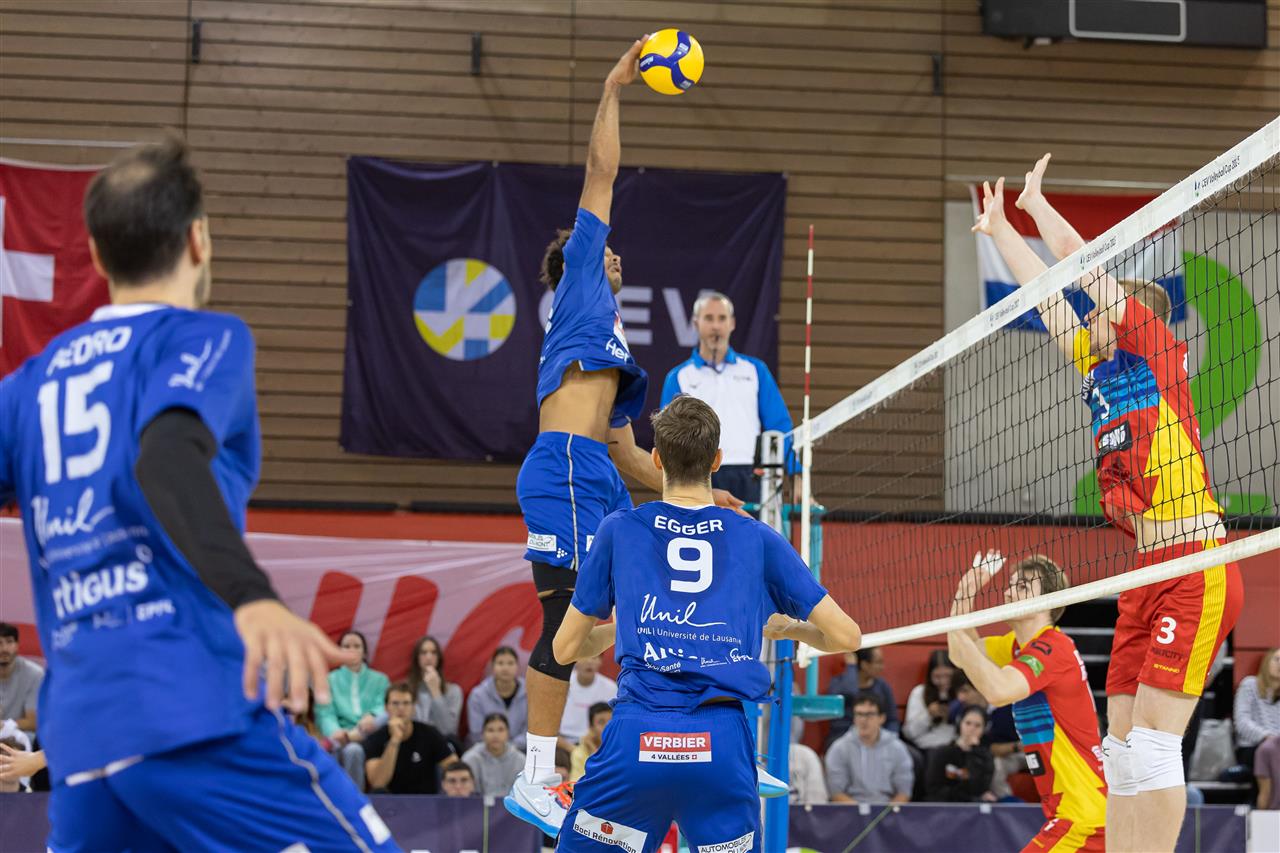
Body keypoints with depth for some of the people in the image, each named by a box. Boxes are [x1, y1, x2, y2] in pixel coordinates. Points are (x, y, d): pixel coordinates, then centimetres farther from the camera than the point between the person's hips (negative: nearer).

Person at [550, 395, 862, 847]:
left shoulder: (619, 530, 11)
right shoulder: (758, 540, 11)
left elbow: (565, 649, 17)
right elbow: (846, 636, 11)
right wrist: (789, 628, 32)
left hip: (637, 738, -1)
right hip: (723, 741, 1)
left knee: (579, 845, 15)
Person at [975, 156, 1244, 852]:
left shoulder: (1157, 350, 0)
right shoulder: (1099, 370, 18)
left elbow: (1080, 261, 1)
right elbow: (1047, 294, 30)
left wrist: (1036, 201, 17)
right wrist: (999, 228, 39)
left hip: (1197, 570, -8)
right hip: (1146, 578, 9)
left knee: (1153, 742, -14)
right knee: (1122, 746, 4)